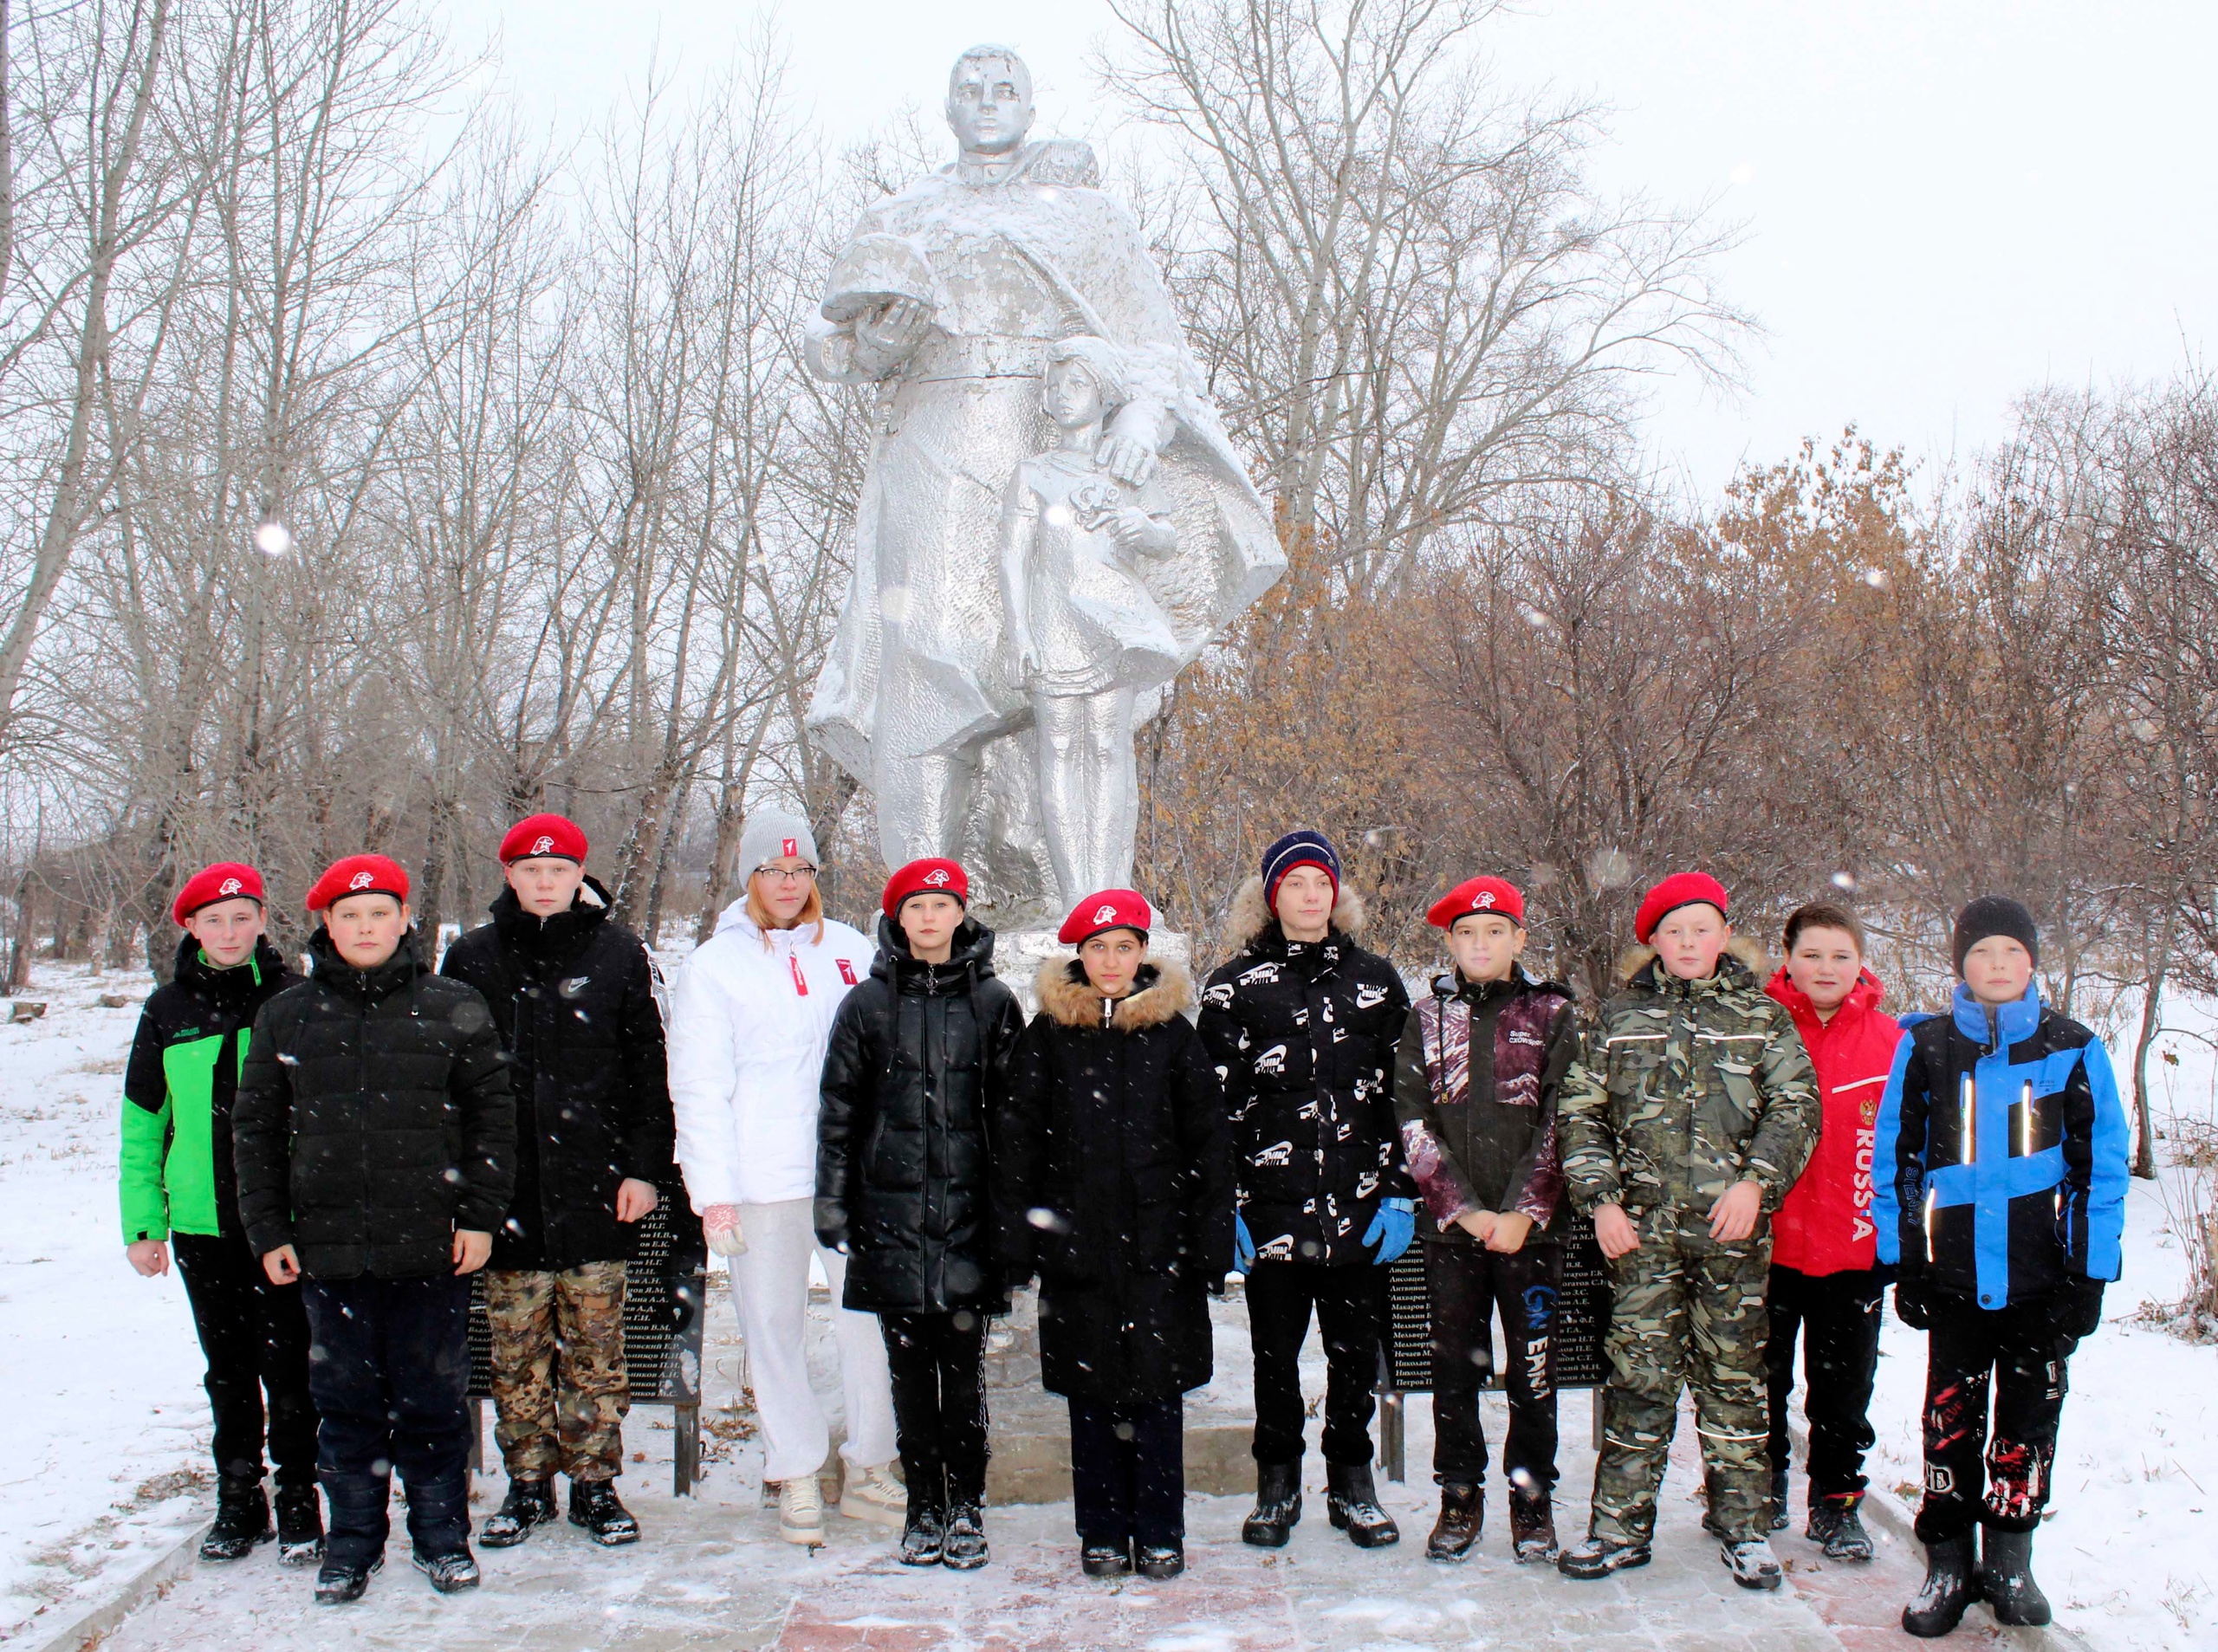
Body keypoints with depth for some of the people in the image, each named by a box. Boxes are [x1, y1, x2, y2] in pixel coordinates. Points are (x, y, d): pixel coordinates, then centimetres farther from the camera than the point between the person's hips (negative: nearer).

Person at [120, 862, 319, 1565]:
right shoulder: (169, 1010, 6)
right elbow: (142, 1124, 10)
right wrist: (142, 1224, 6)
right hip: (200, 1221, 3)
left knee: (287, 1364, 0)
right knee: (228, 1369, 12)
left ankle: (299, 1499, 13)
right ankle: (239, 1500, 24)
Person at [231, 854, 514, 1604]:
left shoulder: (453, 1009, 2)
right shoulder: (287, 1017, 8)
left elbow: (491, 1116, 4)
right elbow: (256, 1129, 11)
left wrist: (480, 1215, -2)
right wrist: (268, 1230, 5)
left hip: (432, 1249, -2)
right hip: (328, 1248, 2)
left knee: (434, 1399, 6)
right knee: (346, 1400, 9)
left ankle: (441, 1534, 20)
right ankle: (353, 1538, 22)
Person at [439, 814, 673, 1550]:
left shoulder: (618, 954, 4)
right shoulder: (473, 958, 8)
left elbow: (648, 1069, 5)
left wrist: (644, 1167, -1)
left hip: (595, 1187, -1)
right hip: (507, 1189, 1)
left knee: (596, 1344, 3)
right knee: (516, 1348, 6)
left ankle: (596, 1485, 14)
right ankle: (527, 1486, 18)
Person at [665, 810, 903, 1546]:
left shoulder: (848, 949, 12)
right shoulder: (713, 966, 4)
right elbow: (699, 1089, 2)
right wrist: (713, 1191, -6)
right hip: (763, 1179, -2)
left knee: (872, 1314, 1)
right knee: (774, 1325, 3)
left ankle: (871, 1469, 16)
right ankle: (797, 1479, 15)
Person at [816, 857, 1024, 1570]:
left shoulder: (994, 1003, 6)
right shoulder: (866, 1004, 8)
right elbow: (839, 1110, 9)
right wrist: (832, 1203, 4)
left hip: (970, 1212, -1)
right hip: (890, 1212, 1)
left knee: (964, 1361, -1)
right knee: (909, 1364, 5)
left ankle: (965, 1504, 12)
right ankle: (923, 1507, 15)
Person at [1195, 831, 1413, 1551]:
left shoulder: (1375, 980, 9)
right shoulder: (1235, 986, 3)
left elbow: (1403, 1092, 9)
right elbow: (1216, 1104, 1)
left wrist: (1400, 1194, 3)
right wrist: (1224, 1203, -6)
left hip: (1359, 1211, 1)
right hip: (1273, 1211, -1)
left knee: (1355, 1349, 9)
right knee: (1275, 1352, 7)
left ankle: (1352, 1484, 23)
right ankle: (1277, 1485, 22)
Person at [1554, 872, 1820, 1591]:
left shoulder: (1762, 1018, 7)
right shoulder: (1621, 1018, 10)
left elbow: (1795, 1107, 2)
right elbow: (1582, 1113, 9)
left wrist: (1756, 1182, -11)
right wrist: (1600, 1198, -2)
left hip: (1731, 1227, 0)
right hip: (1643, 1229, 1)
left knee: (1733, 1372, 5)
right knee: (1638, 1372, 2)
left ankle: (1744, 1526, 16)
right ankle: (1621, 1525, 10)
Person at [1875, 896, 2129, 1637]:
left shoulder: (2075, 1050, 1)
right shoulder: (1923, 1048, 2)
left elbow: (2102, 1167, 3)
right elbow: (1896, 1158, 6)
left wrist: (2090, 1271, -1)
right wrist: (1901, 1261, 2)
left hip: (2042, 1277, 0)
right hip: (1953, 1276, 0)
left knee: (2029, 1417, 9)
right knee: (1949, 1420, 5)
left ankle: (2009, 1561, 24)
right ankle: (1947, 1567, 16)